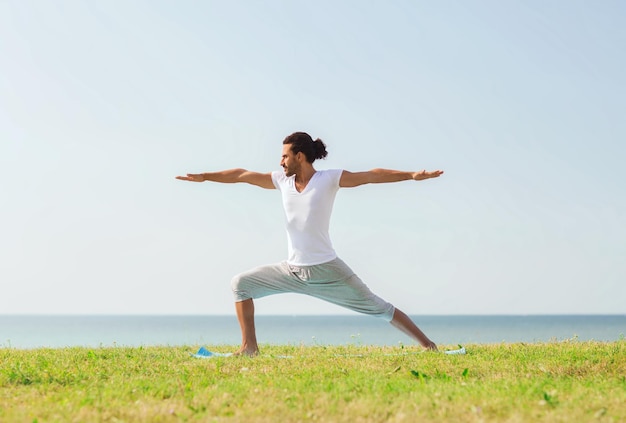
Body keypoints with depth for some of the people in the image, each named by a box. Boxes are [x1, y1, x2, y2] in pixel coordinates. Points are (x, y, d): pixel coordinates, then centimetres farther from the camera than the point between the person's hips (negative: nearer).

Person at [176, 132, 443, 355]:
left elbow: (371, 176, -14)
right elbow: (242, 175, 11)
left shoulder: (329, 179, -10)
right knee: (240, 284, 0)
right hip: (291, 270, 5)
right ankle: (249, 347, 3)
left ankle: (426, 343, 7)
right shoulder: (281, 180, 3)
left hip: (326, 270, -5)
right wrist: (204, 177, 13)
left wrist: (412, 175, -21)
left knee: (378, 308, -2)